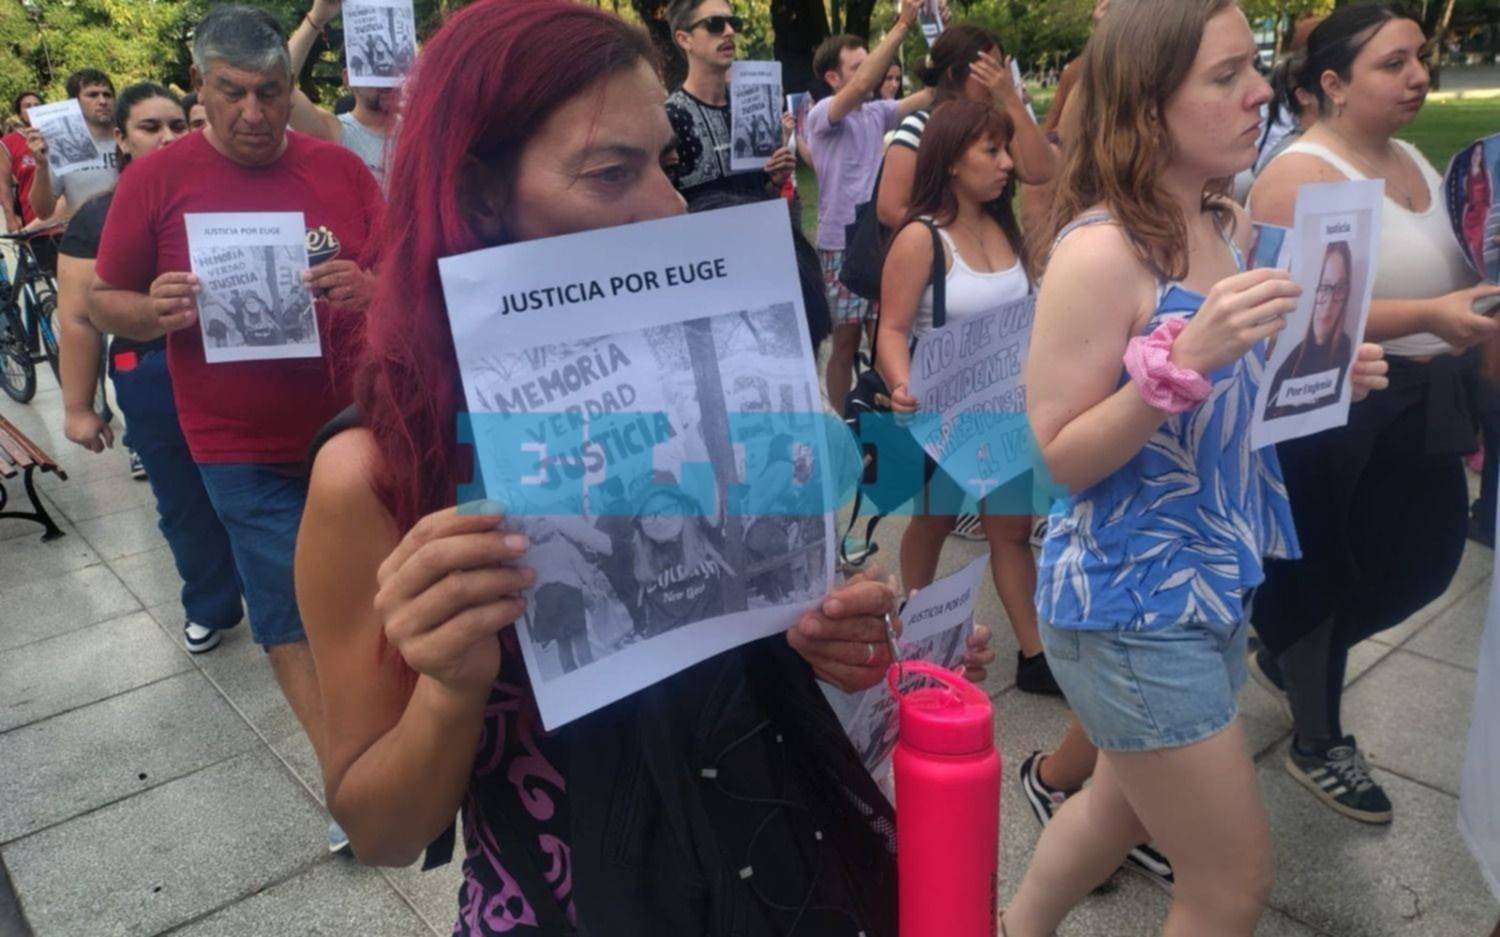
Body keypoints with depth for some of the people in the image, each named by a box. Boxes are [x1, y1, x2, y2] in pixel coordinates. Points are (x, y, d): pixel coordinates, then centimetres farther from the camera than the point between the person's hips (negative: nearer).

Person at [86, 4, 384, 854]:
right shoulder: (157, 178, -5)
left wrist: (366, 287, -21)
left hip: (352, 425, 2)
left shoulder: (340, 168, -1)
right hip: (245, 449, -2)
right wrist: (153, 311, -21)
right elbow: (104, 302, 1)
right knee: (292, 607, 4)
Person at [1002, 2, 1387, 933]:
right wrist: (1183, 358, -31)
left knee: (1125, 808, 26)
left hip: (1212, 586, 9)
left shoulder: (1231, 228, 4)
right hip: (1131, 607, -8)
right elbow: (1063, 456, -20)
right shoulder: (1101, 251, -21)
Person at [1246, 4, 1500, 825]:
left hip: (1415, 408, 9)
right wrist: (1430, 317, -34)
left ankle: (1282, 656, 40)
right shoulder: (1301, 177, -18)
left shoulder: (1412, 160, 10)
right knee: (1318, 575, 7)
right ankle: (1317, 744, 27)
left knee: (1423, 564, 16)